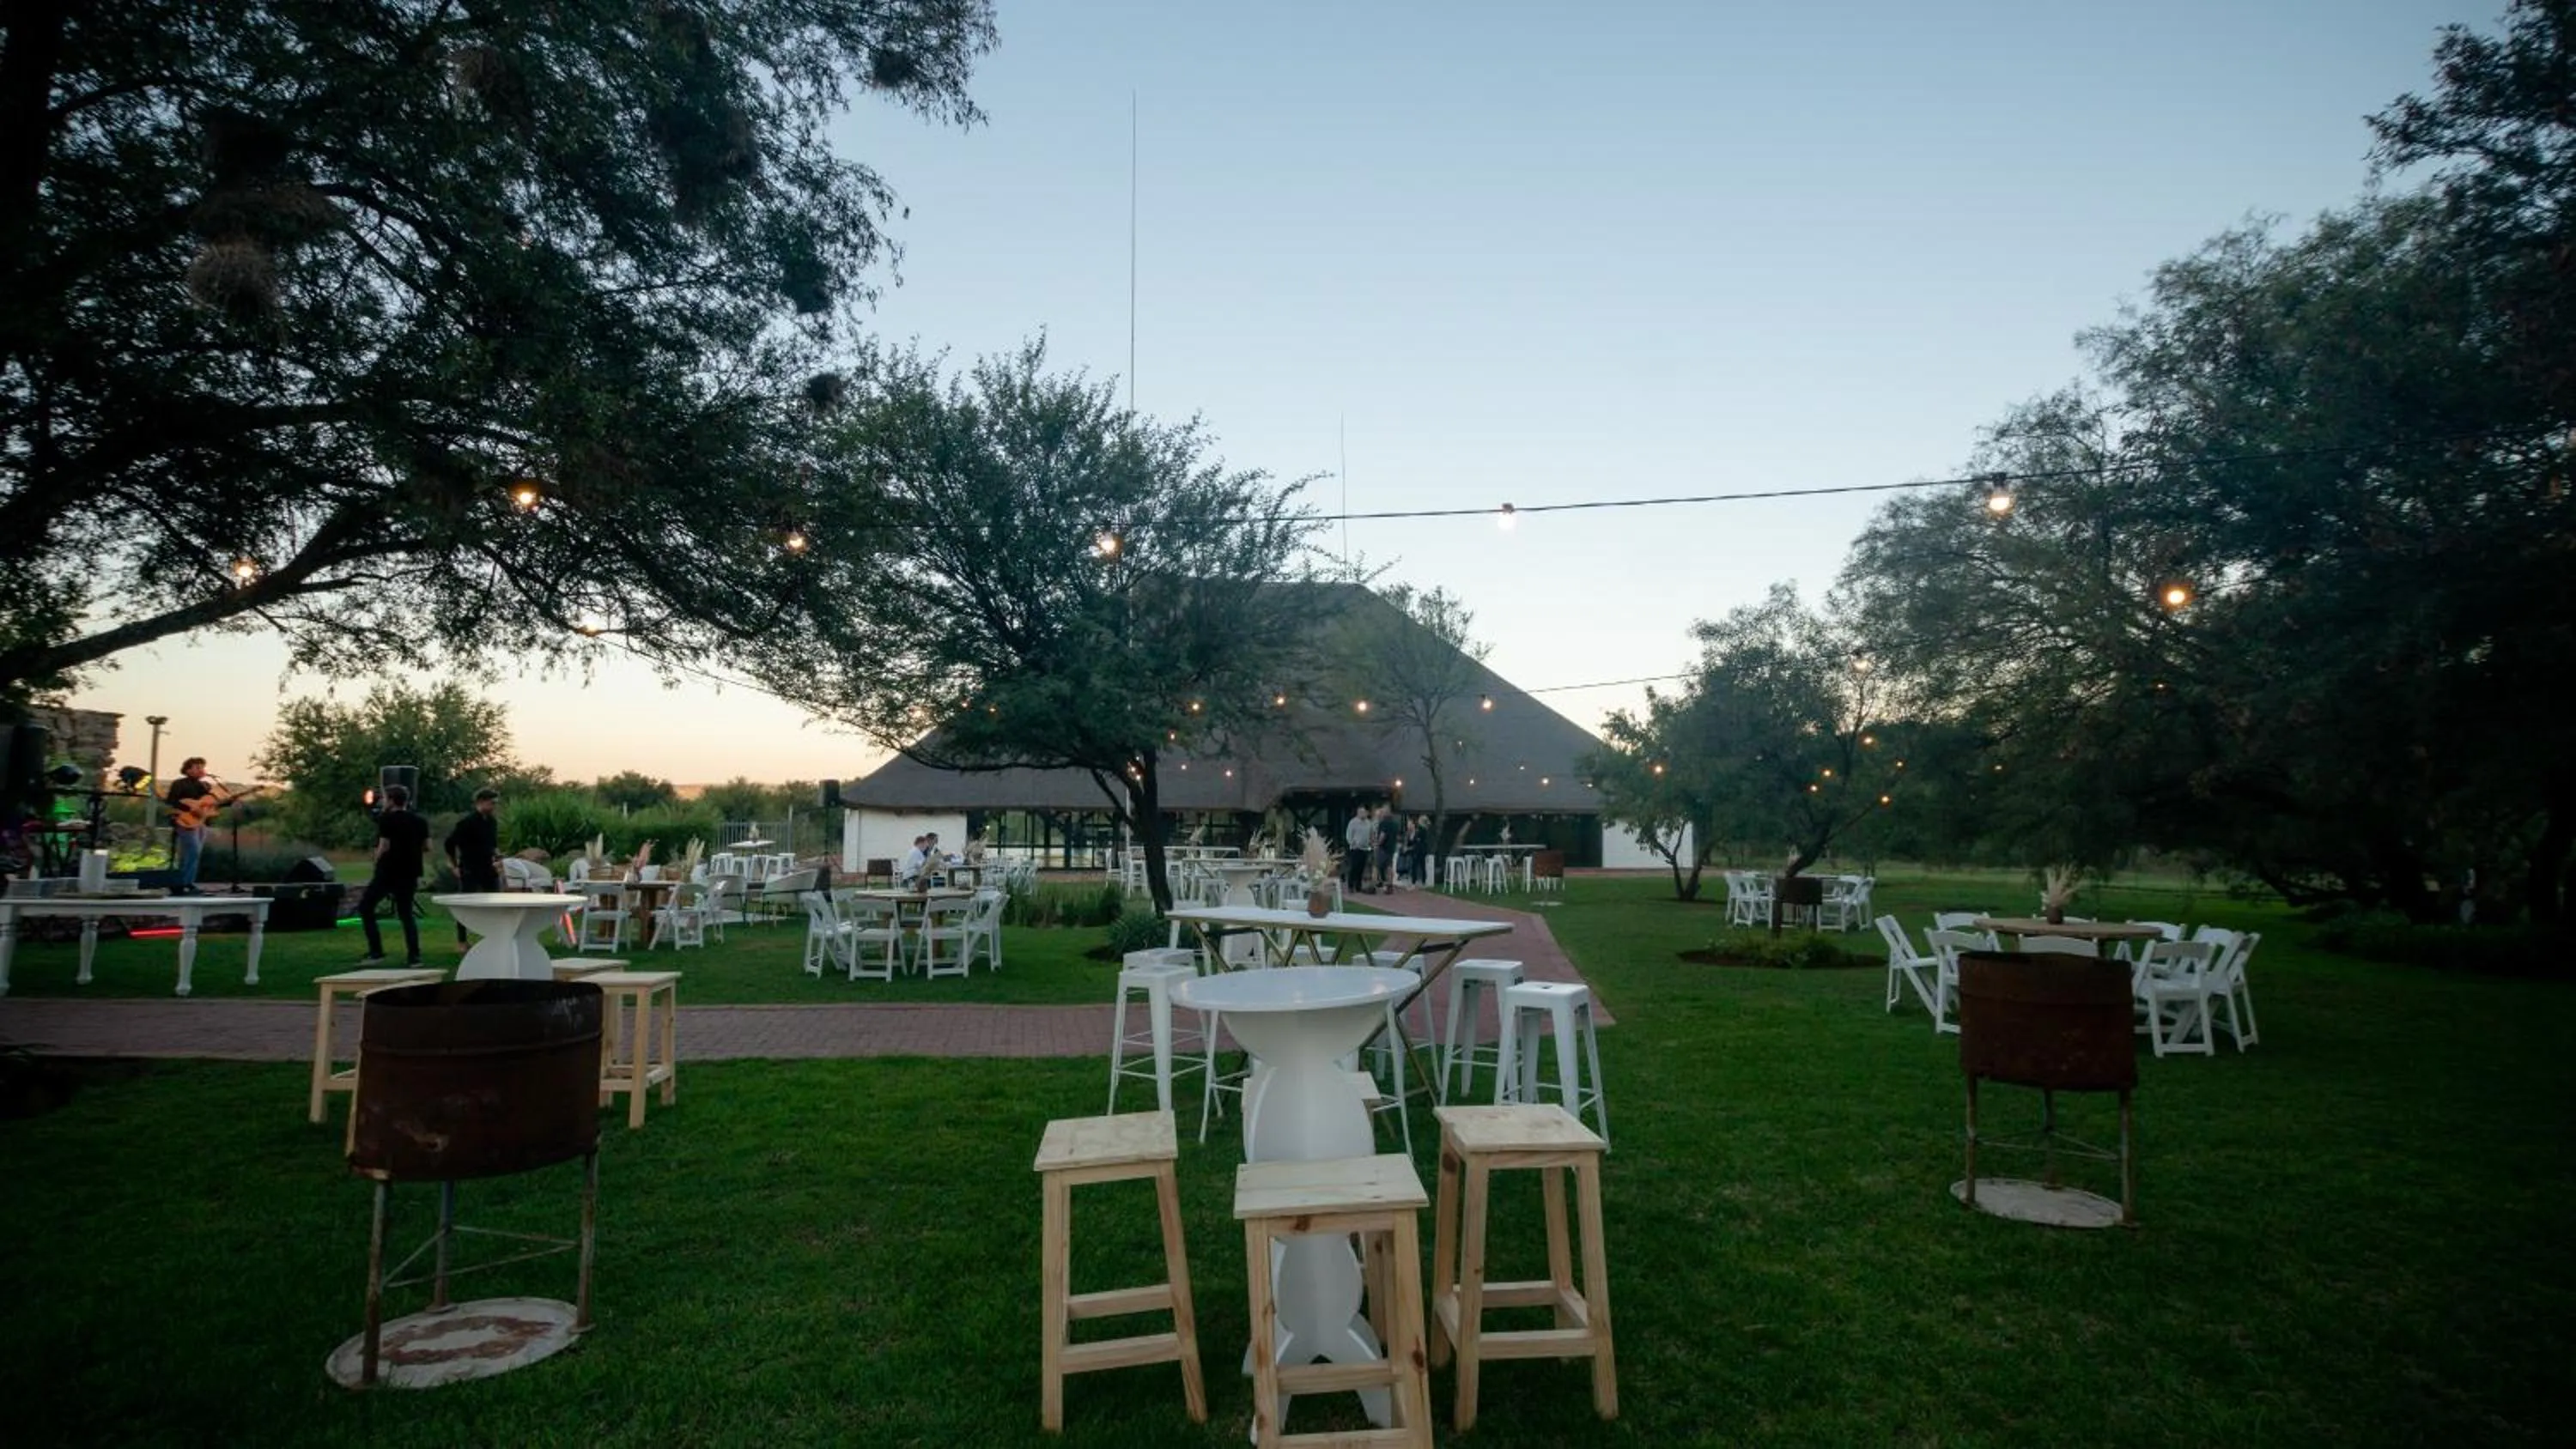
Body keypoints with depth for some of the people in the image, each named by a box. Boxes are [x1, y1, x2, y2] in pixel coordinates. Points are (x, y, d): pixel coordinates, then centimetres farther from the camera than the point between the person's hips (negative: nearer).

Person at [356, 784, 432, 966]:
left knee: (365, 907, 10)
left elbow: (384, 847, -13)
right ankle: (414, 956, 3)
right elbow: (427, 848, 8)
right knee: (406, 913, 12)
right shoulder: (419, 821, 8)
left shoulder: (386, 820, -8)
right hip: (410, 873, 5)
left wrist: (378, 862, 4)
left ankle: (376, 953, 3)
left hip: (388, 871, -5)